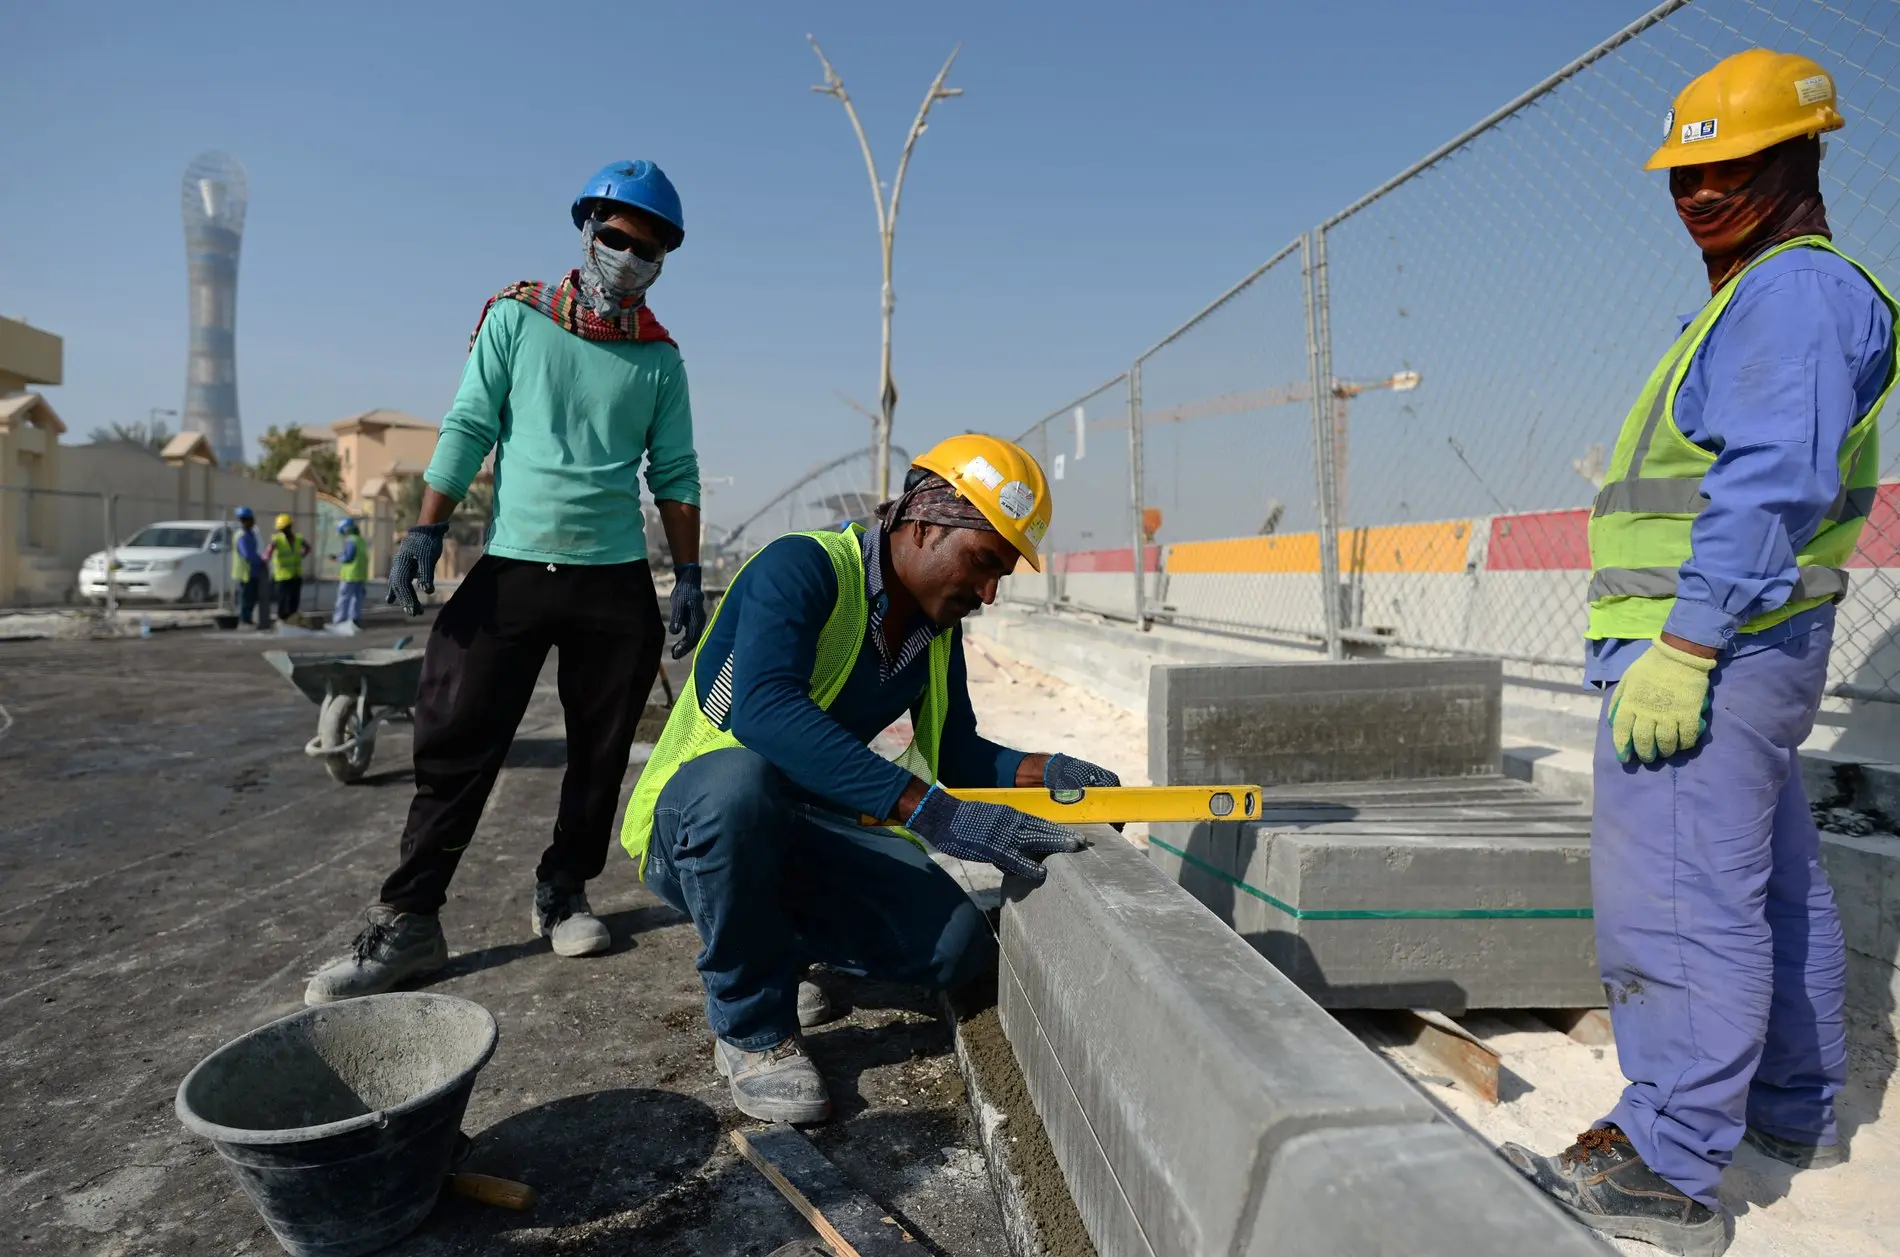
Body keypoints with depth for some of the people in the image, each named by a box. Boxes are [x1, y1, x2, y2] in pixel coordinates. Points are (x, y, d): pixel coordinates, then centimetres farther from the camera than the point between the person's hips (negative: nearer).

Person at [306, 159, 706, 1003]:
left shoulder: (659, 357, 8)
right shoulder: (517, 317, 5)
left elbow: (675, 475, 9)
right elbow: (467, 428, 2)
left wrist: (688, 576, 3)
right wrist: (425, 533, -6)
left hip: (616, 582, 2)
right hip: (509, 569, -1)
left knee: (600, 752, 6)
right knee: (455, 745, -3)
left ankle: (563, 893, 22)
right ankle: (408, 920, 6)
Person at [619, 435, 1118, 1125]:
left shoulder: (938, 628, 4)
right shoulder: (803, 567, -22)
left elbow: (957, 754, 12)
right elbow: (763, 709, -39)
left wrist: (1044, 771, -9)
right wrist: (930, 811, -44)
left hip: (804, 828, 7)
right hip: (688, 826, -6)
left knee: (955, 944, -14)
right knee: (742, 776, -41)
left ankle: (766, 945, 15)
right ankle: (749, 1028, -15)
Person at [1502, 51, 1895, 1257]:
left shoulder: (1796, 289, -11)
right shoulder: (1771, 298, 23)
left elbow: (1775, 484, -23)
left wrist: (1682, 646, -27)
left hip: (1709, 649, -11)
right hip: (1743, 650, 12)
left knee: (1677, 898, -8)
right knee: (1773, 885, 19)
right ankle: (1795, 1109, 35)